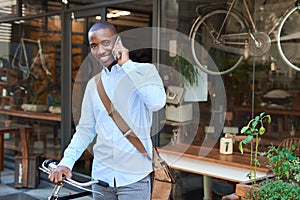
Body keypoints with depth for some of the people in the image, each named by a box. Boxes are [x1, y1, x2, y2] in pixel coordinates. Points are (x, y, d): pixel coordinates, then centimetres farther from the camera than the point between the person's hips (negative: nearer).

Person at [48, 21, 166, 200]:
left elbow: (157, 102, -24)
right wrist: (66, 162, -2)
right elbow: (85, 130, 12)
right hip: (101, 176, 4)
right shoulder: (94, 83, 10)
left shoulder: (145, 70, -3)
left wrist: (127, 64, -16)